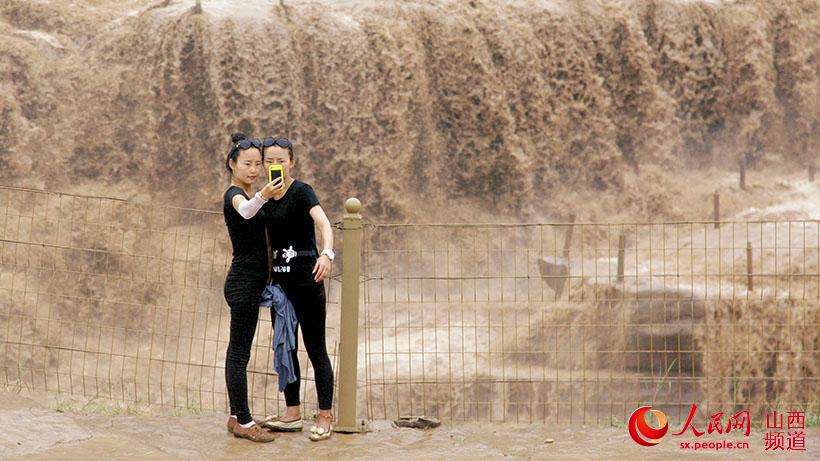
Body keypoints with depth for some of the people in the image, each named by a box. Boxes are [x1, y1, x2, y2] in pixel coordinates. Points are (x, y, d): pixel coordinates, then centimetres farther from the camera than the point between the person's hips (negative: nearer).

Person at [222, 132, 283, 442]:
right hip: (243, 283, -10)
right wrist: (263, 196, -58)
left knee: (238, 350, 12)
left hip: (250, 283, 10)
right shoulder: (234, 195, -14)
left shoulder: (246, 194, 16)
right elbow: (245, 211, -39)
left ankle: (236, 417, 17)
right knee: (240, 352, -5)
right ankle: (243, 421, -2)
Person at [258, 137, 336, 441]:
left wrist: (327, 254, -45)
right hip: (279, 279, 8)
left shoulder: (301, 191, -10)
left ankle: (325, 418, 3)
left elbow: (324, 223, -28)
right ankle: (292, 415, 22)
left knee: (316, 349, -3)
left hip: (305, 278, -8)